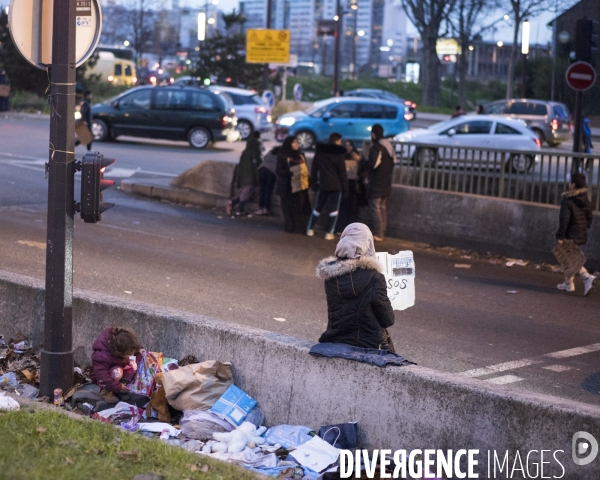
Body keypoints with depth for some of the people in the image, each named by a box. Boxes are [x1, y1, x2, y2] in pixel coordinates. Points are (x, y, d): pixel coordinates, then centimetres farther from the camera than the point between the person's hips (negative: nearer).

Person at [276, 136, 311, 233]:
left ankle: (301, 227, 5)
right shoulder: (283, 157, -3)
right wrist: (291, 172, -23)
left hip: (301, 185, 5)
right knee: (291, 208, -3)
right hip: (289, 186, -5)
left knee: (303, 207, -1)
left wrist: (307, 180, 2)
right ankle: (292, 227, 4)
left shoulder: (300, 155, 14)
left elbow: (305, 168, 18)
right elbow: (278, 171, -9)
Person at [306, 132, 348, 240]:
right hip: (336, 186, -4)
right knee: (334, 210, 2)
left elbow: (314, 170, 9)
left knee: (318, 207, 16)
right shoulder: (339, 155, -8)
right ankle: (329, 233, -1)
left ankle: (310, 229, 19)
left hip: (323, 185, 4)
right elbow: (343, 174, -7)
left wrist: (314, 183, 18)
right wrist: (345, 189, -2)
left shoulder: (319, 152, 4)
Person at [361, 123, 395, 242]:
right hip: (386, 183, 9)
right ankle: (382, 232, 15)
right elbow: (392, 164, 18)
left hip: (376, 184, -9)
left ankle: (378, 234, -9)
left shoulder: (376, 147, -16)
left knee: (375, 208, -6)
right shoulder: (389, 146, 13)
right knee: (382, 208, 12)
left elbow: (372, 164, -22)